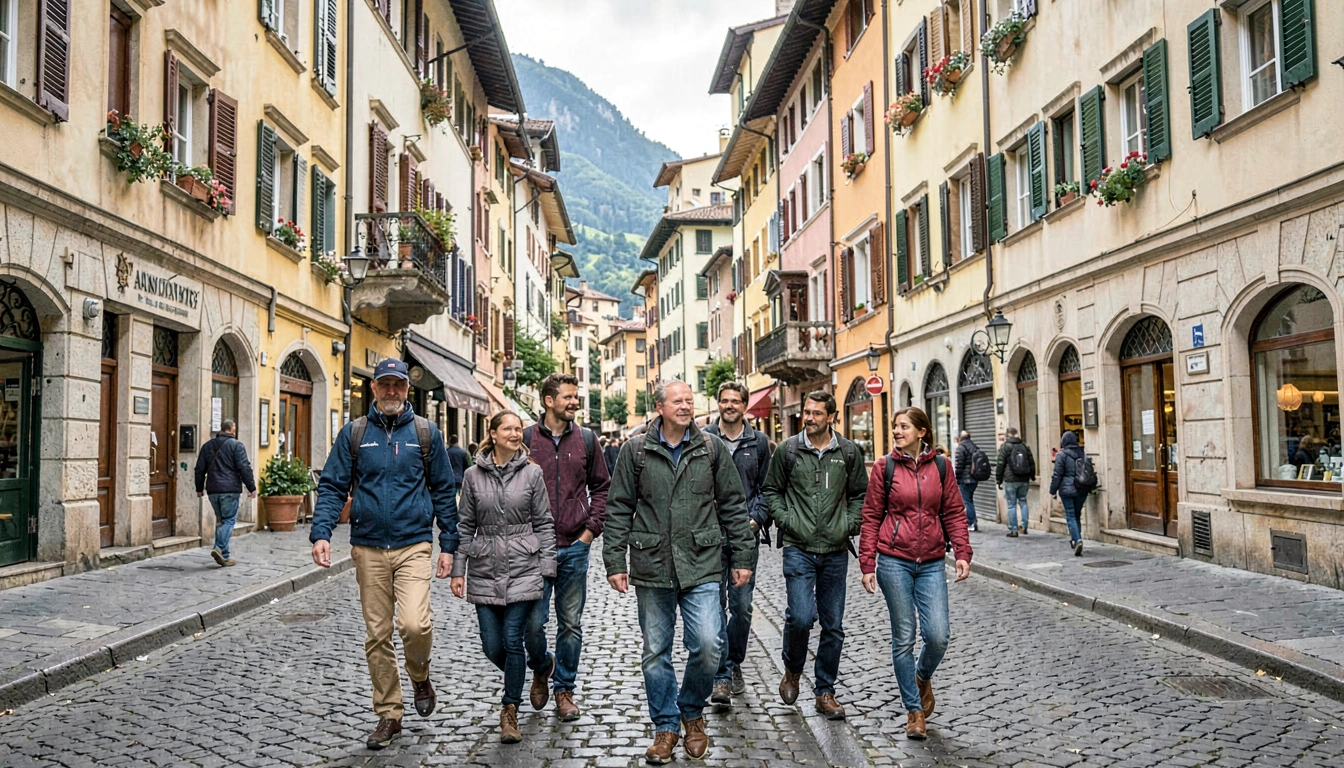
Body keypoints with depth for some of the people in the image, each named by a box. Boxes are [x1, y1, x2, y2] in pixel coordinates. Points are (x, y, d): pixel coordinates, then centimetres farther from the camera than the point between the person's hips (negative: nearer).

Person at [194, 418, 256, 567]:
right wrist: (252, 487, -6)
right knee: (229, 520, -2)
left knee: (220, 520, 14)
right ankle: (220, 548, -17)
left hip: (213, 490, 6)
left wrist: (199, 488, 24)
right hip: (230, 489, -6)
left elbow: (200, 469, 16)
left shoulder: (207, 446, 14)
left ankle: (224, 555, 8)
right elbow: (244, 468, -10)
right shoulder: (236, 445, -4)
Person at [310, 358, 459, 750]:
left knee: (414, 624, -18)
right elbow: (332, 486, 3)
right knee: (377, 635, 8)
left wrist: (448, 545, 1)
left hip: (414, 545, -2)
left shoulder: (425, 432, 3)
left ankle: (420, 676, 14)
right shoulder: (354, 433, 5)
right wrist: (321, 533, -12)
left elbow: (444, 490, 5)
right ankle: (389, 714, 23)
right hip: (369, 549, 2)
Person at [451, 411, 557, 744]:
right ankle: (518, 679, 37)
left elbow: (543, 524, 2)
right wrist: (457, 570, 3)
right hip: (485, 570, 2)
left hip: (523, 569, -2)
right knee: (492, 647, 4)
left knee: (513, 642, -4)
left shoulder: (532, 473, 0)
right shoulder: (474, 475, 3)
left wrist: (547, 566, -3)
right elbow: (464, 526, 7)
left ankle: (510, 711, 13)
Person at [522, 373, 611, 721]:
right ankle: (541, 667, 30)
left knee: (571, 624, 8)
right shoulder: (526, 439, -1)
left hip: (574, 548, 2)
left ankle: (564, 689, 23)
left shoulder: (586, 439, 5)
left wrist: (591, 528, 2)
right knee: (533, 621, -1)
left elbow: (601, 486, 12)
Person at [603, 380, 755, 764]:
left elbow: (733, 505, 7)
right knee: (656, 653, 8)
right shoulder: (635, 450, 2)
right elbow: (619, 509, 5)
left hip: (701, 566, 0)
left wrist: (743, 556, 5)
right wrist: (615, 562, 0)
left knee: (707, 646, -7)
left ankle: (692, 712, 20)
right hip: (652, 567, 1)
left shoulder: (712, 448, 4)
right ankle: (665, 726, 26)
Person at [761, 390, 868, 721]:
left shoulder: (848, 452, 5)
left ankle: (824, 692, 22)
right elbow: (771, 490, 8)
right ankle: (792, 671, 16)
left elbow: (859, 493, 15)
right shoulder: (787, 450, 0)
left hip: (836, 551, 2)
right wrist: (785, 519, -6)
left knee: (833, 626, 7)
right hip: (799, 548, -2)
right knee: (801, 616, -14)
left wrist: (850, 524, 0)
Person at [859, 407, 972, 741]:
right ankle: (914, 710, 17)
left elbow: (954, 513, 8)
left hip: (931, 563, 2)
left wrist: (962, 553, -4)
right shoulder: (884, 467, 0)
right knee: (904, 638, 3)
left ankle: (923, 677, 29)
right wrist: (867, 564, -2)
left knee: (938, 636, -5)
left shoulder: (940, 466, 4)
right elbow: (871, 517, 2)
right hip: (894, 560, -1)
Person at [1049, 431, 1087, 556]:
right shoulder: (1082, 453, 7)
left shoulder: (1062, 455, -9)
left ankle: (1077, 540, -16)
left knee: (1071, 516, -2)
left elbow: (1057, 475, -9)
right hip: (1082, 490, 5)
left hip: (1067, 490, -5)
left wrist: (1053, 491, 0)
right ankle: (1075, 539, 20)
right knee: (1076, 515, 17)